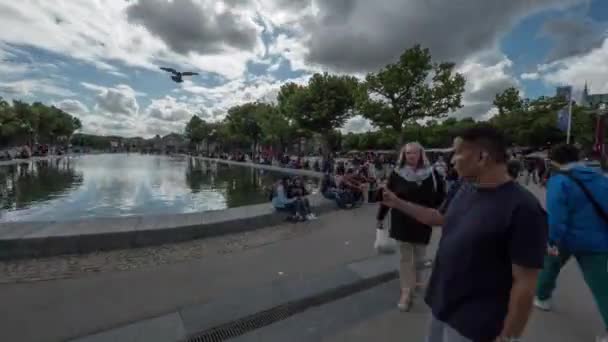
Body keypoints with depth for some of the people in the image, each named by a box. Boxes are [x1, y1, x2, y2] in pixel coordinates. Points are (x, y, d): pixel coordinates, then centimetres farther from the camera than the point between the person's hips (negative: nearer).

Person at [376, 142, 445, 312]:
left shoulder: (431, 173, -6)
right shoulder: (397, 174, -7)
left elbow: (440, 197, 2)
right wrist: (380, 217, 0)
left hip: (423, 222, 1)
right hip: (402, 222, -1)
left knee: (419, 256, 17)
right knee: (405, 257, 7)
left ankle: (415, 281, 43)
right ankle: (406, 292, 17)